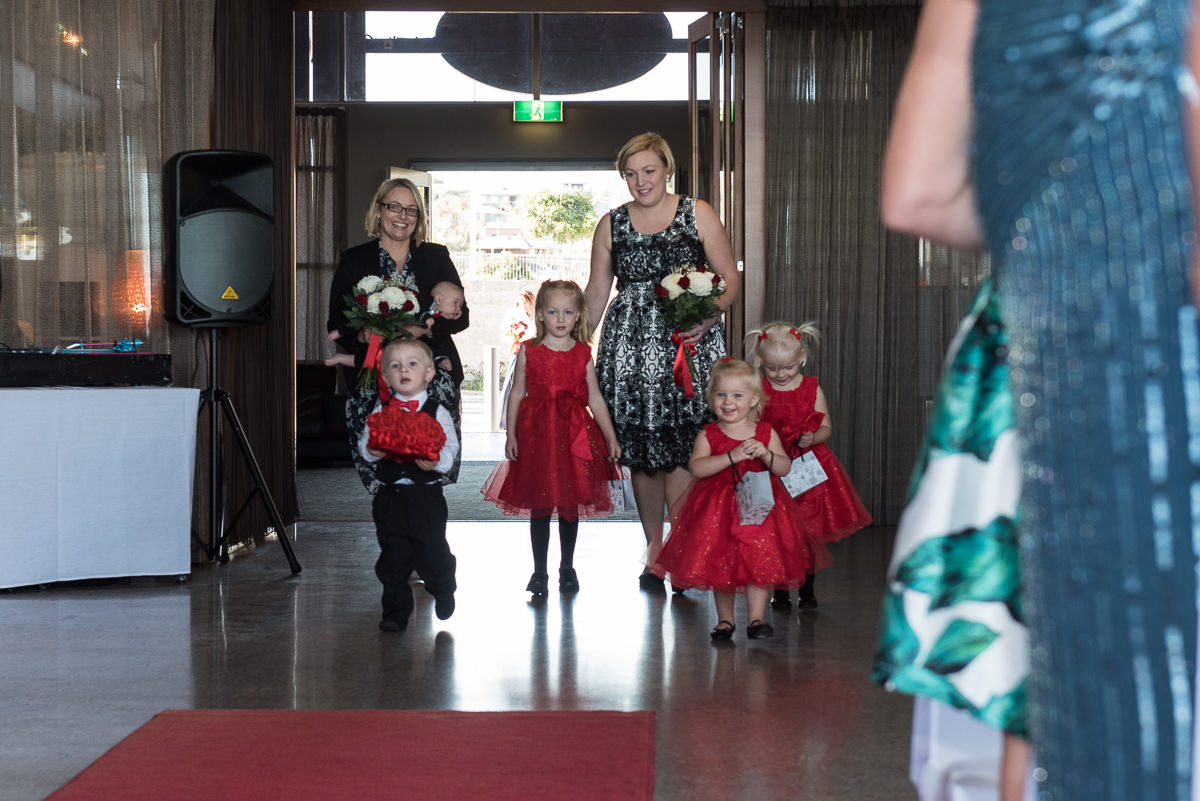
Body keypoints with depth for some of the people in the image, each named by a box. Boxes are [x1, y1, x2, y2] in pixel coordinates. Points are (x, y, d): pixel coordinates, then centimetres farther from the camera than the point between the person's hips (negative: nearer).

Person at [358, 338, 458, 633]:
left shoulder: (436, 411, -2)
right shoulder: (381, 410, 6)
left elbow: (450, 447, -5)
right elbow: (364, 441, 7)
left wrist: (437, 462, -24)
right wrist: (371, 451, -16)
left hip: (426, 494, -2)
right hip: (390, 494, 2)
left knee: (432, 550, 4)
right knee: (393, 556, 6)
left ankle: (443, 590, 34)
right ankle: (396, 610, 20)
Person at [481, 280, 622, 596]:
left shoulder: (583, 354, 3)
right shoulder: (528, 351, 1)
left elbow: (595, 398, 4)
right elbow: (517, 394, 3)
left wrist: (611, 438, 1)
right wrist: (511, 434, -2)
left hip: (574, 434, 1)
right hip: (536, 433, -1)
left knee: (571, 505, 8)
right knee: (539, 507, 4)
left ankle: (567, 568, 23)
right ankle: (539, 571, 14)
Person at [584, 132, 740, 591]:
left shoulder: (697, 214, 6)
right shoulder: (611, 224, 13)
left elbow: (730, 278, 5)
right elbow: (596, 294, 17)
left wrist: (707, 317, -13)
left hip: (689, 344, -2)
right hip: (630, 346, 3)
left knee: (680, 449, -11)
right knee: (639, 451, 3)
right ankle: (653, 547, 17)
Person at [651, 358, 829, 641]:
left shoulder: (766, 433, 1)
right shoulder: (708, 435, -3)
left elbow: (785, 468, -3)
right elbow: (696, 467, -19)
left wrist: (766, 455, -22)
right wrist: (732, 457, -28)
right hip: (717, 510, 0)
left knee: (759, 563, -4)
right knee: (720, 564, 5)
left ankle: (756, 617, 6)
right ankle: (725, 620, 19)